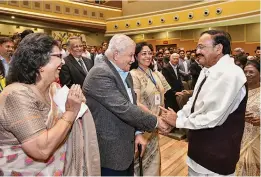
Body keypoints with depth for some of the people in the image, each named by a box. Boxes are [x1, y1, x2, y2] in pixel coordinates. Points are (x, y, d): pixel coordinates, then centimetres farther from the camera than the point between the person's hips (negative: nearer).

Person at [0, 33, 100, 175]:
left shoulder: (54, 87, -1)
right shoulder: (17, 95, -24)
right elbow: (42, 150, -31)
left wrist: (77, 105, -12)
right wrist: (70, 112, -24)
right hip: (25, 172, -7)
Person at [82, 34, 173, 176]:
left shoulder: (126, 74, 8)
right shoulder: (100, 74, -21)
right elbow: (123, 108, -27)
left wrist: (137, 132, 1)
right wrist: (155, 122, -18)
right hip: (110, 151, -8)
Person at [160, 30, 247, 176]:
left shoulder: (230, 74, -24)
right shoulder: (207, 70, 5)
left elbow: (213, 118, -28)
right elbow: (194, 102, 8)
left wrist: (178, 121, -18)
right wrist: (173, 119, -6)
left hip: (217, 153, -8)